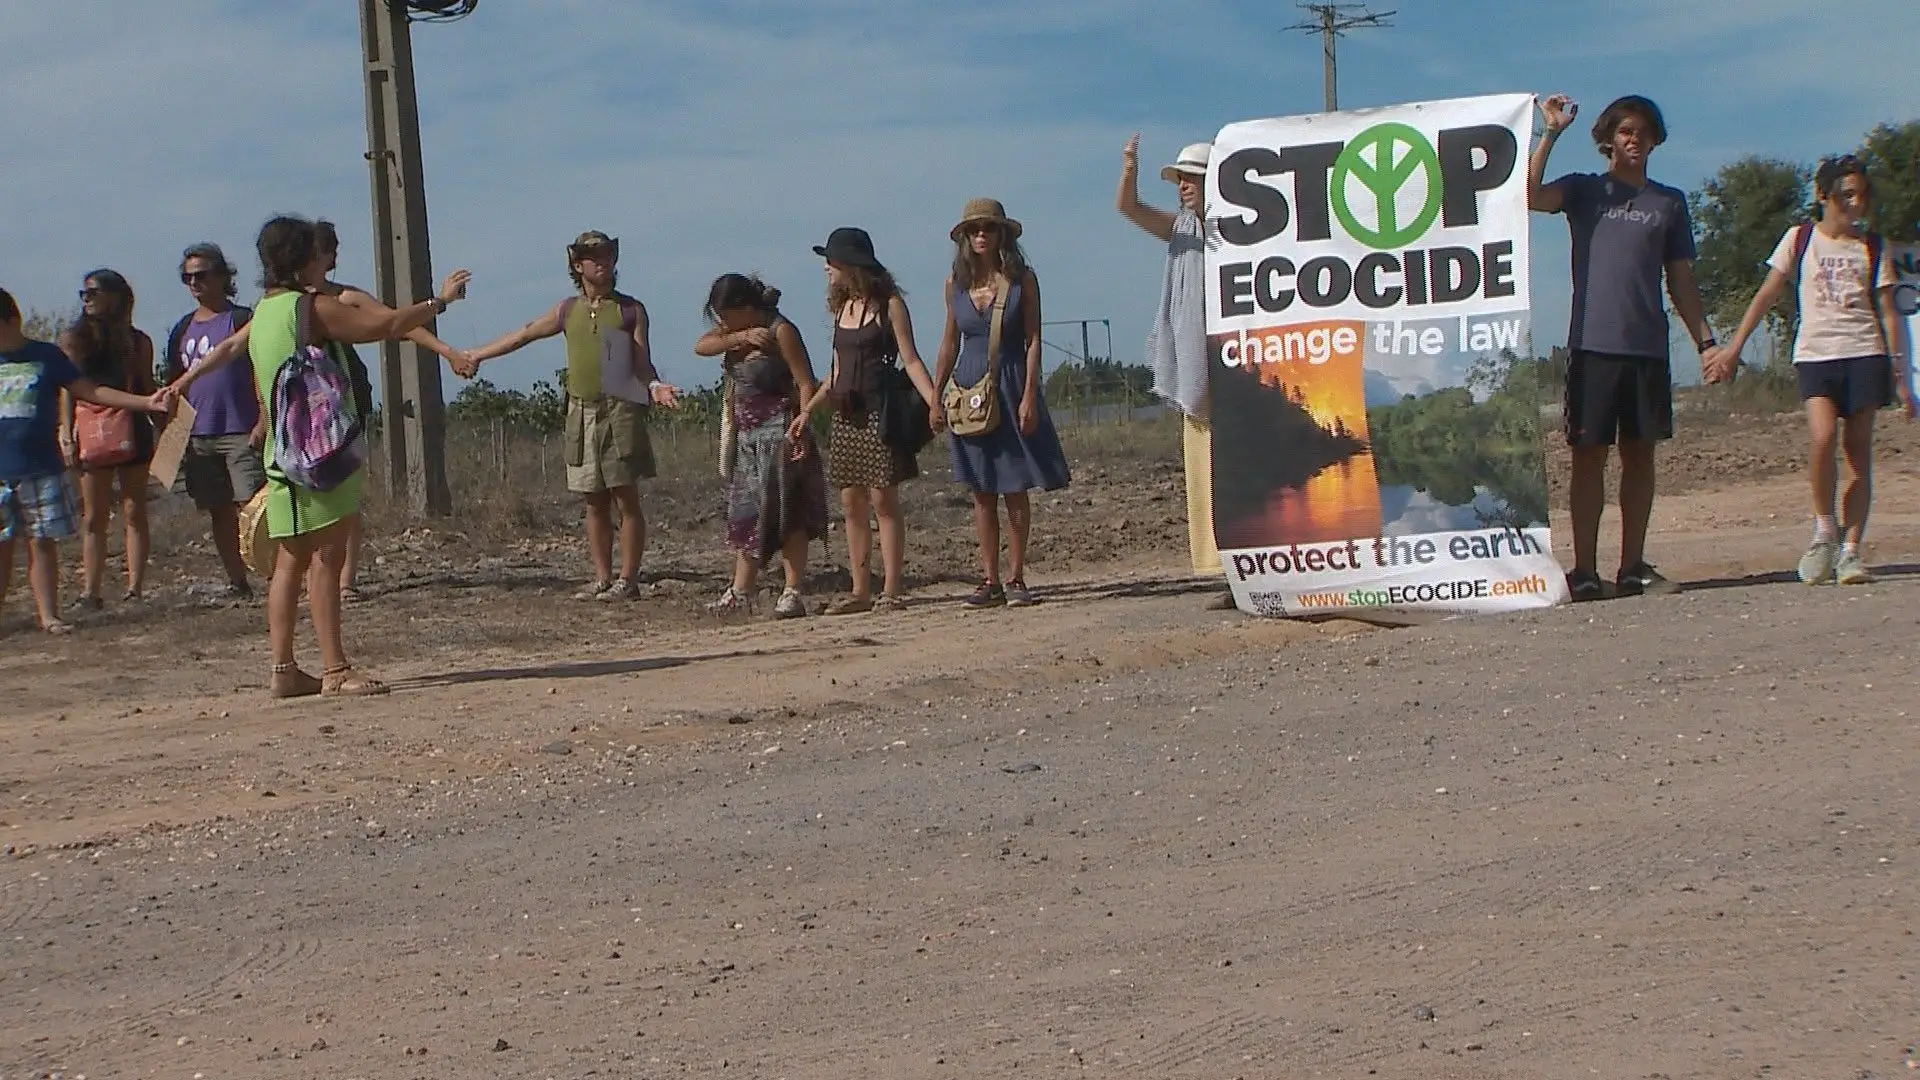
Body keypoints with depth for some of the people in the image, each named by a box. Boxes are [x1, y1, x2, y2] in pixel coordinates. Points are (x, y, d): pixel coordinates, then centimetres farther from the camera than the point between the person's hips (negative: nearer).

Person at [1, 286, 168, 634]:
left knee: (43, 542, 1)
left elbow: (91, 391, 3)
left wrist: (146, 403, -4)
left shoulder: (46, 357, 4)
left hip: (41, 470, -1)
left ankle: (48, 615, 4)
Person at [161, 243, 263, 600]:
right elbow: (173, 387, 18)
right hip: (198, 436, 6)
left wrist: (264, 420, -15)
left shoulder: (242, 320, -3)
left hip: (241, 432, -6)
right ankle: (237, 582, 14)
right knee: (219, 513, 8)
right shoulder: (183, 330, 15)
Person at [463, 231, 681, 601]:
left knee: (626, 498, -5)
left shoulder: (630, 310, 3)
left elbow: (642, 364, -1)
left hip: (620, 412, -4)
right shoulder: (569, 310, 12)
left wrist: (654, 387, -21)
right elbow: (522, 336, 22)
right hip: (582, 414, 4)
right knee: (595, 501, 6)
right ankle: (602, 579, 10)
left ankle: (628, 579, -2)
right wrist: (476, 356, 27)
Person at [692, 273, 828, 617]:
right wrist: (742, 337, -17)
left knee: (785, 514, -8)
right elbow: (702, 346, -4)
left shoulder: (781, 332, -12)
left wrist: (801, 430, -23)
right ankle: (740, 591, 16)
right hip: (746, 436, 8)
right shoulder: (736, 331, 11)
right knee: (744, 513, 10)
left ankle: (793, 593, -7)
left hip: (778, 435, -8)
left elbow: (806, 384, -14)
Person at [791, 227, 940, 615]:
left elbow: (910, 360, -8)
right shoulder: (842, 307, 15)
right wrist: (807, 410, 19)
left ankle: (891, 589, -5)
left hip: (879, 412, -7)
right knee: (851, 503, 4)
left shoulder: (889, 305, -4)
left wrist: (933, 401, -20)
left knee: (883, 500, -6)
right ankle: (860, 591, 7)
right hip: (845, 416, 7)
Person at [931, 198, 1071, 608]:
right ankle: (990, 580, 7)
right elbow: (949, 344, 13)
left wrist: (1029, 396, -12)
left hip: (1011, 388, -3)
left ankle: (1016, 578, 6)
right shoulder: (956, 283, 6)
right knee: (981, 492, 3)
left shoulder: (1022, 279, -2)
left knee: (1015, 489, 0)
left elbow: (1033, 341, -4)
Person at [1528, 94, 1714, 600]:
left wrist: (1705, 340, 9)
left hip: (1648, 348, 3)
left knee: (1640, 453, 5)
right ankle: (1584, 569, -3)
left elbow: (1680, 279, 17)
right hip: (1592, 344, -3)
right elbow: (1530, 194, -10)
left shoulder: (1669, 202, 15)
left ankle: (1633, 567, 11)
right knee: (1589, 453, -3)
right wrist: (1551, 133, -12)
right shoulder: (1585, 190, 9)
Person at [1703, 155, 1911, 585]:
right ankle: (1824, 529, -3)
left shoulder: (1873, 248, 11)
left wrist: (1900, 375, 4)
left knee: (1858, 452, -3)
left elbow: (1889, 314, 10)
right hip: (1815, 354, -1)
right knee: (1822, 439, -22)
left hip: (1864, 354, 1)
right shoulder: (1801, 239, 8)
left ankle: (1849, 549, 1)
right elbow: (1767, 295, 8)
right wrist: (1733, 347, 0)